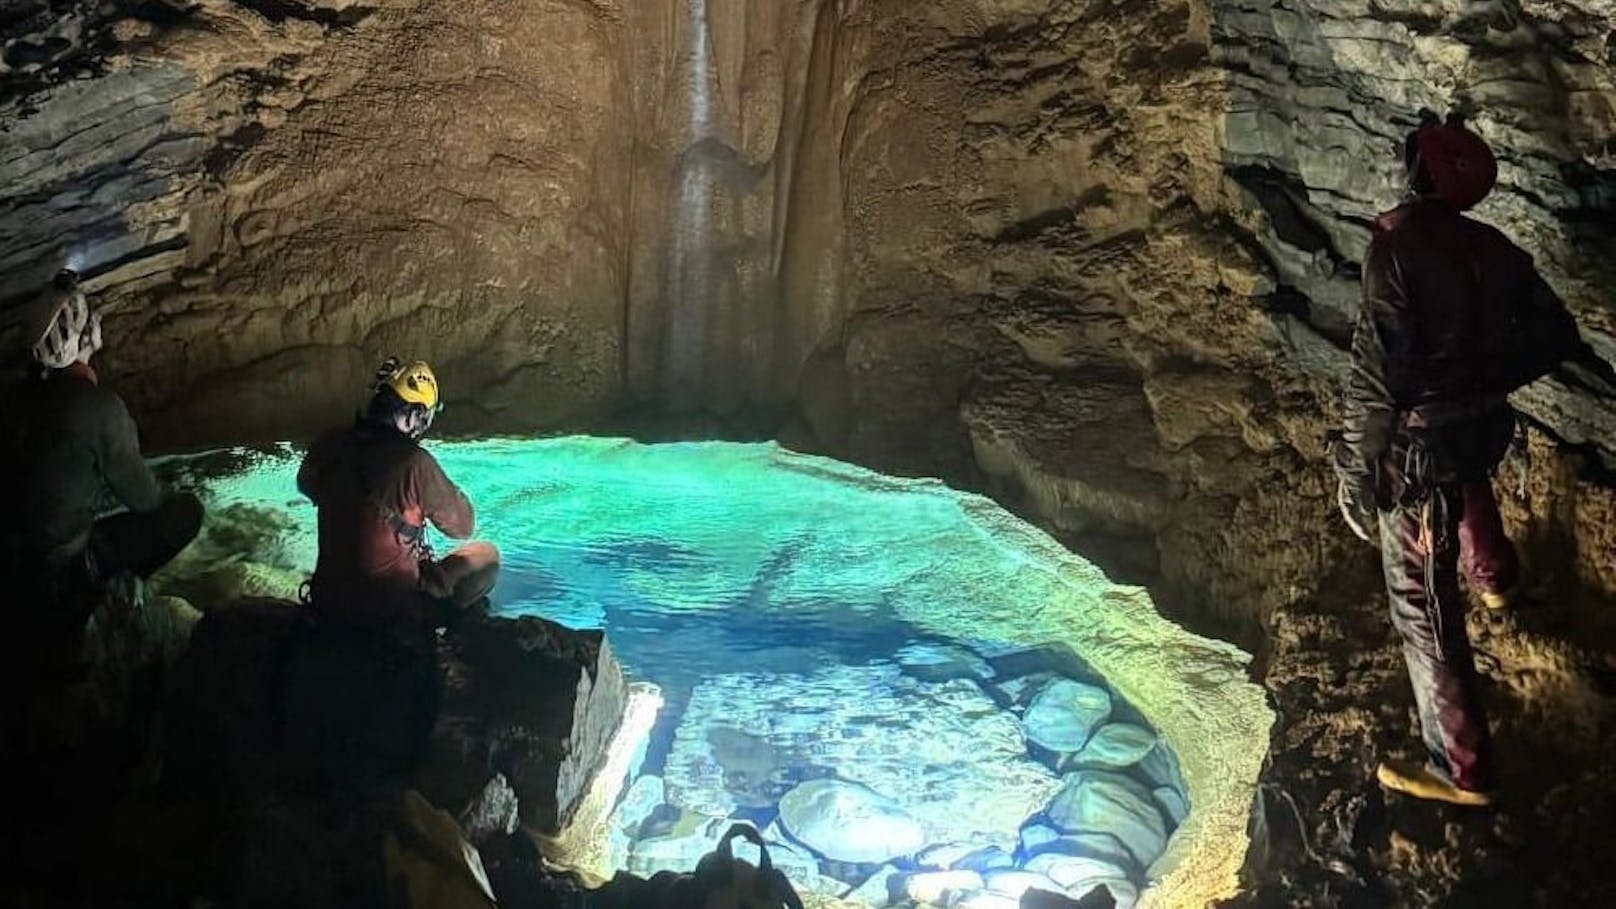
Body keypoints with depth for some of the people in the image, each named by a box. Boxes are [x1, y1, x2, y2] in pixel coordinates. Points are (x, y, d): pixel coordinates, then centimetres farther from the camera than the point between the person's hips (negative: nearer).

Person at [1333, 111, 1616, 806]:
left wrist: (1357, 469, -17)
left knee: (1422, 604, -1)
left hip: (1419, 448, -7)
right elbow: (1550, 329, 14)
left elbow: (1376, 374, -24)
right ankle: (1493, 576, 71)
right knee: (1468, 486, 43)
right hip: (1484, 428, 8)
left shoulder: (1397, 249, -20)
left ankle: (1461, 769, 3)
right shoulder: (1495, 250, 0)